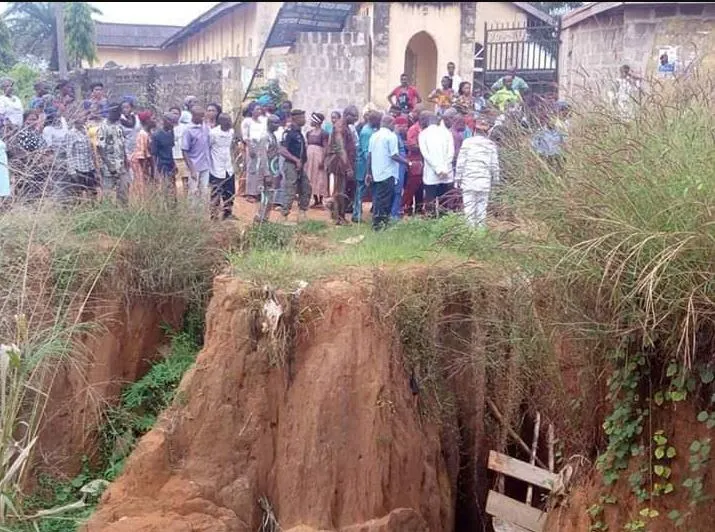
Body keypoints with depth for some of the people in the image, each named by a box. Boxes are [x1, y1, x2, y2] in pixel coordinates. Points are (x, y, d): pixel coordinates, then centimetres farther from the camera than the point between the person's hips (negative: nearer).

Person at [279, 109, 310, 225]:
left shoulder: (299, 132, 13)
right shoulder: (288, 132, -14)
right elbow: (283, 151, -20)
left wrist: (303, 161, 11)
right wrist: (296, 160, -22)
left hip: (300, 166, 9)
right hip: (291, 165, -9)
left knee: (306, 190, 13)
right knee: (289, 192, -6)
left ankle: (302, 214, 22)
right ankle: (285, 218, 0)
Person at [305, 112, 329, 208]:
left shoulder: (323, 134, -8)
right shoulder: (309, 133, 11)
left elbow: (325, 148, -10)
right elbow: (306, 146, 14)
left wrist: (322, 160, -17)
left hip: (318, 156, -7)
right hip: (309, 157, 7)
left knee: (319, 178, -3)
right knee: (311, 179, 7)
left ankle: (320, 201, 2)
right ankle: (315, 200, 13)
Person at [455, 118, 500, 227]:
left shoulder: (467, 142, -1)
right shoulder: (491, 145, 4)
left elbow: (460, 162, -2)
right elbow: (494, 165, 4)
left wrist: (458, 178, 5)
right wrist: (495, 180, 13)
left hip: (468, 179, -1)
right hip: (484, 181, 1)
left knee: (469, 204, 2)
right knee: (482, 205, 7)